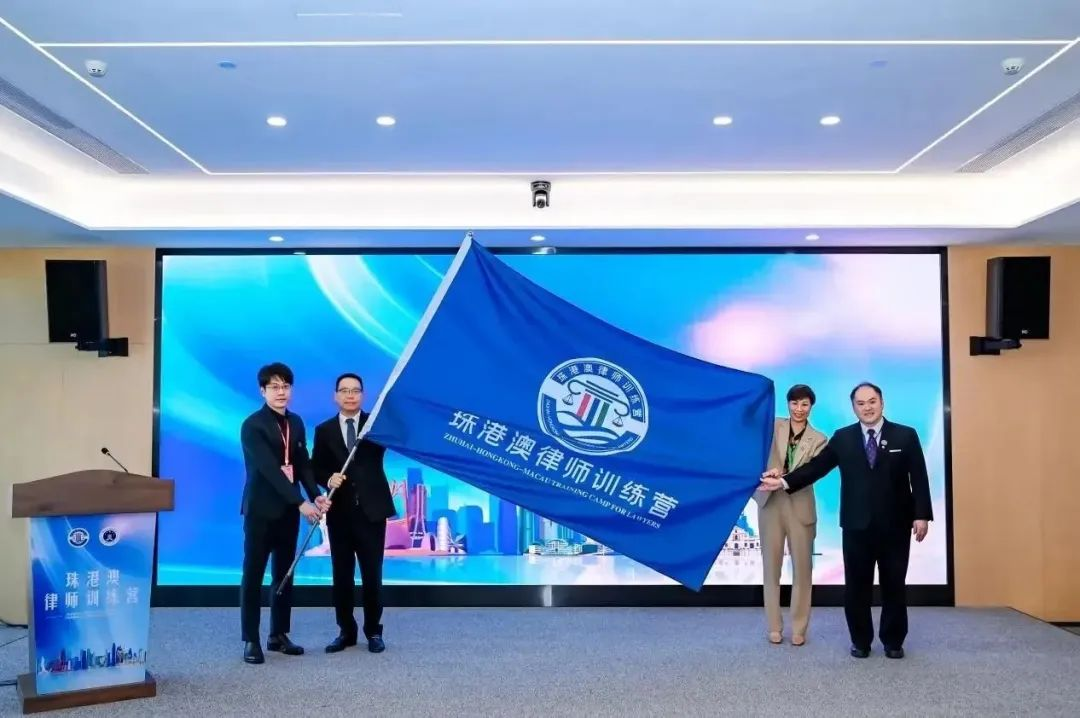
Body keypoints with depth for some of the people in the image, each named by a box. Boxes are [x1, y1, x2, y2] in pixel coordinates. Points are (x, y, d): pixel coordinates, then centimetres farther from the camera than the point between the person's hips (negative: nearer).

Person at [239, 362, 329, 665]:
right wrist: (301, 503, -27)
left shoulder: (296, 423, 8)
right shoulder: (252, 425, -12)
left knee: (284, 574, 10)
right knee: (253, 574, 1)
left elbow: (302, 464, 7)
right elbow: (269, 469, -21)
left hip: (288, 509, 6)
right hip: (261, 509, -6)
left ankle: (279, 635, 19)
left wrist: (316, 496, -11)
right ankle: (251, 640, 7)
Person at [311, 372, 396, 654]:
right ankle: (346, 631, 19)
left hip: (371, 509, -1)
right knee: (342, 575, 7)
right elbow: (315, 469, 4)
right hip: (340, 511, 1)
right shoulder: (324, 430, 7)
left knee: (372, 574, 4)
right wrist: (328, 479, -16)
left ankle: (374, 631, 16)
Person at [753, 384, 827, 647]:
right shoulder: (774, 426, 5)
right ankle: (774, 627, 16)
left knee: (802, 567, 4)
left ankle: (799, 628, 15)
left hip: (800, 506, 0)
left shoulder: (818, 440, 3)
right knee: (771, 565, 6)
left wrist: (784, 478, -27)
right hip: (770, 502, 0)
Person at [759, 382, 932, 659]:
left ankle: (893, 641, 24)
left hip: (895, 524, -1)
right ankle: (860, 640, 21)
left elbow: (919, 478, -1)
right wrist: (785, 481, -11)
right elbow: (816, 466, -1)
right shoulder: (842, 438, 4)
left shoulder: (906, 436, 2)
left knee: (894, 585, 8)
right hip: (857, 525, 1)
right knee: (856, 586, 7)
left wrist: (922, 515, -8)